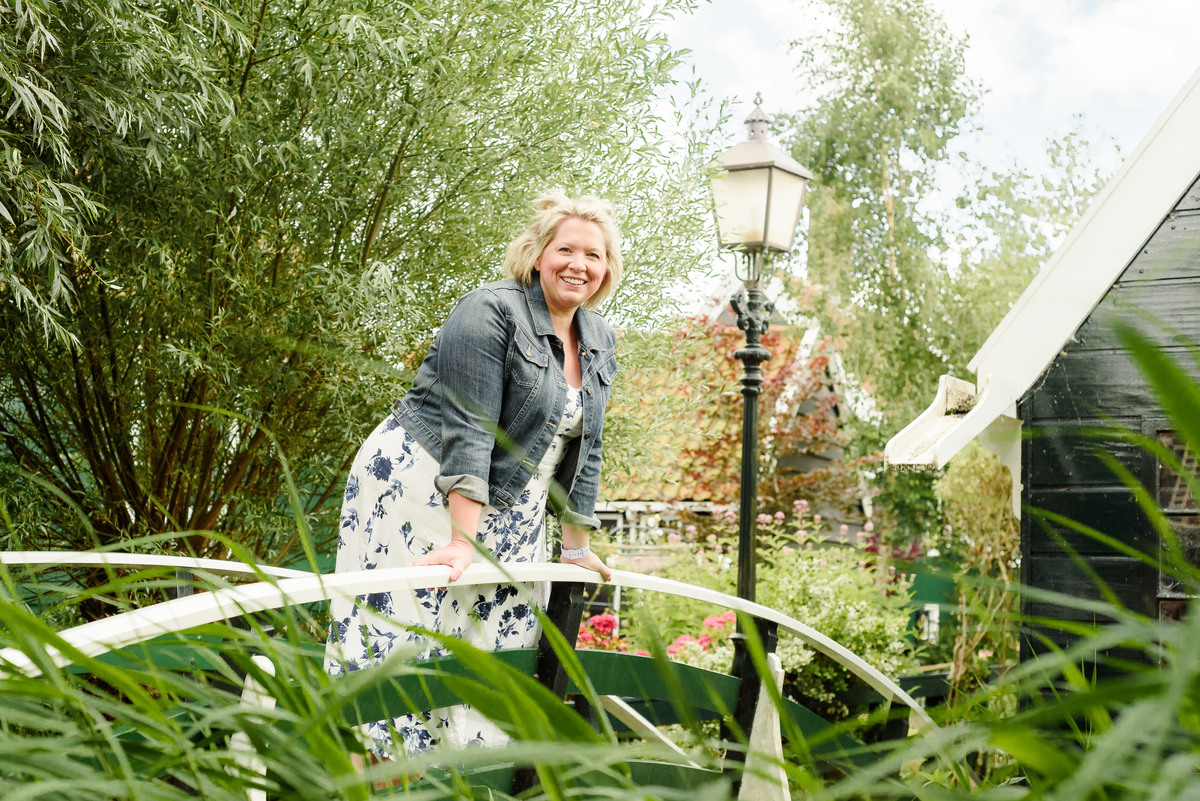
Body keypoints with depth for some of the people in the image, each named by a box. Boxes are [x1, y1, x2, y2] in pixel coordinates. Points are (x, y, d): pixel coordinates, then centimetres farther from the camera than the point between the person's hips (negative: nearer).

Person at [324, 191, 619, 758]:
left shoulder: (600, 342, 9)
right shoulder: (490, 313, -15)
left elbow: (583, 448, 14)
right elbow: (468, 429, -22)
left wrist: (576, 546, 15)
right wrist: (464, 541, -28)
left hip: (509, 513, 8)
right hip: (420, 489, -8)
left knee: (501, 639, 6)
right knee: (400, 632, -10)